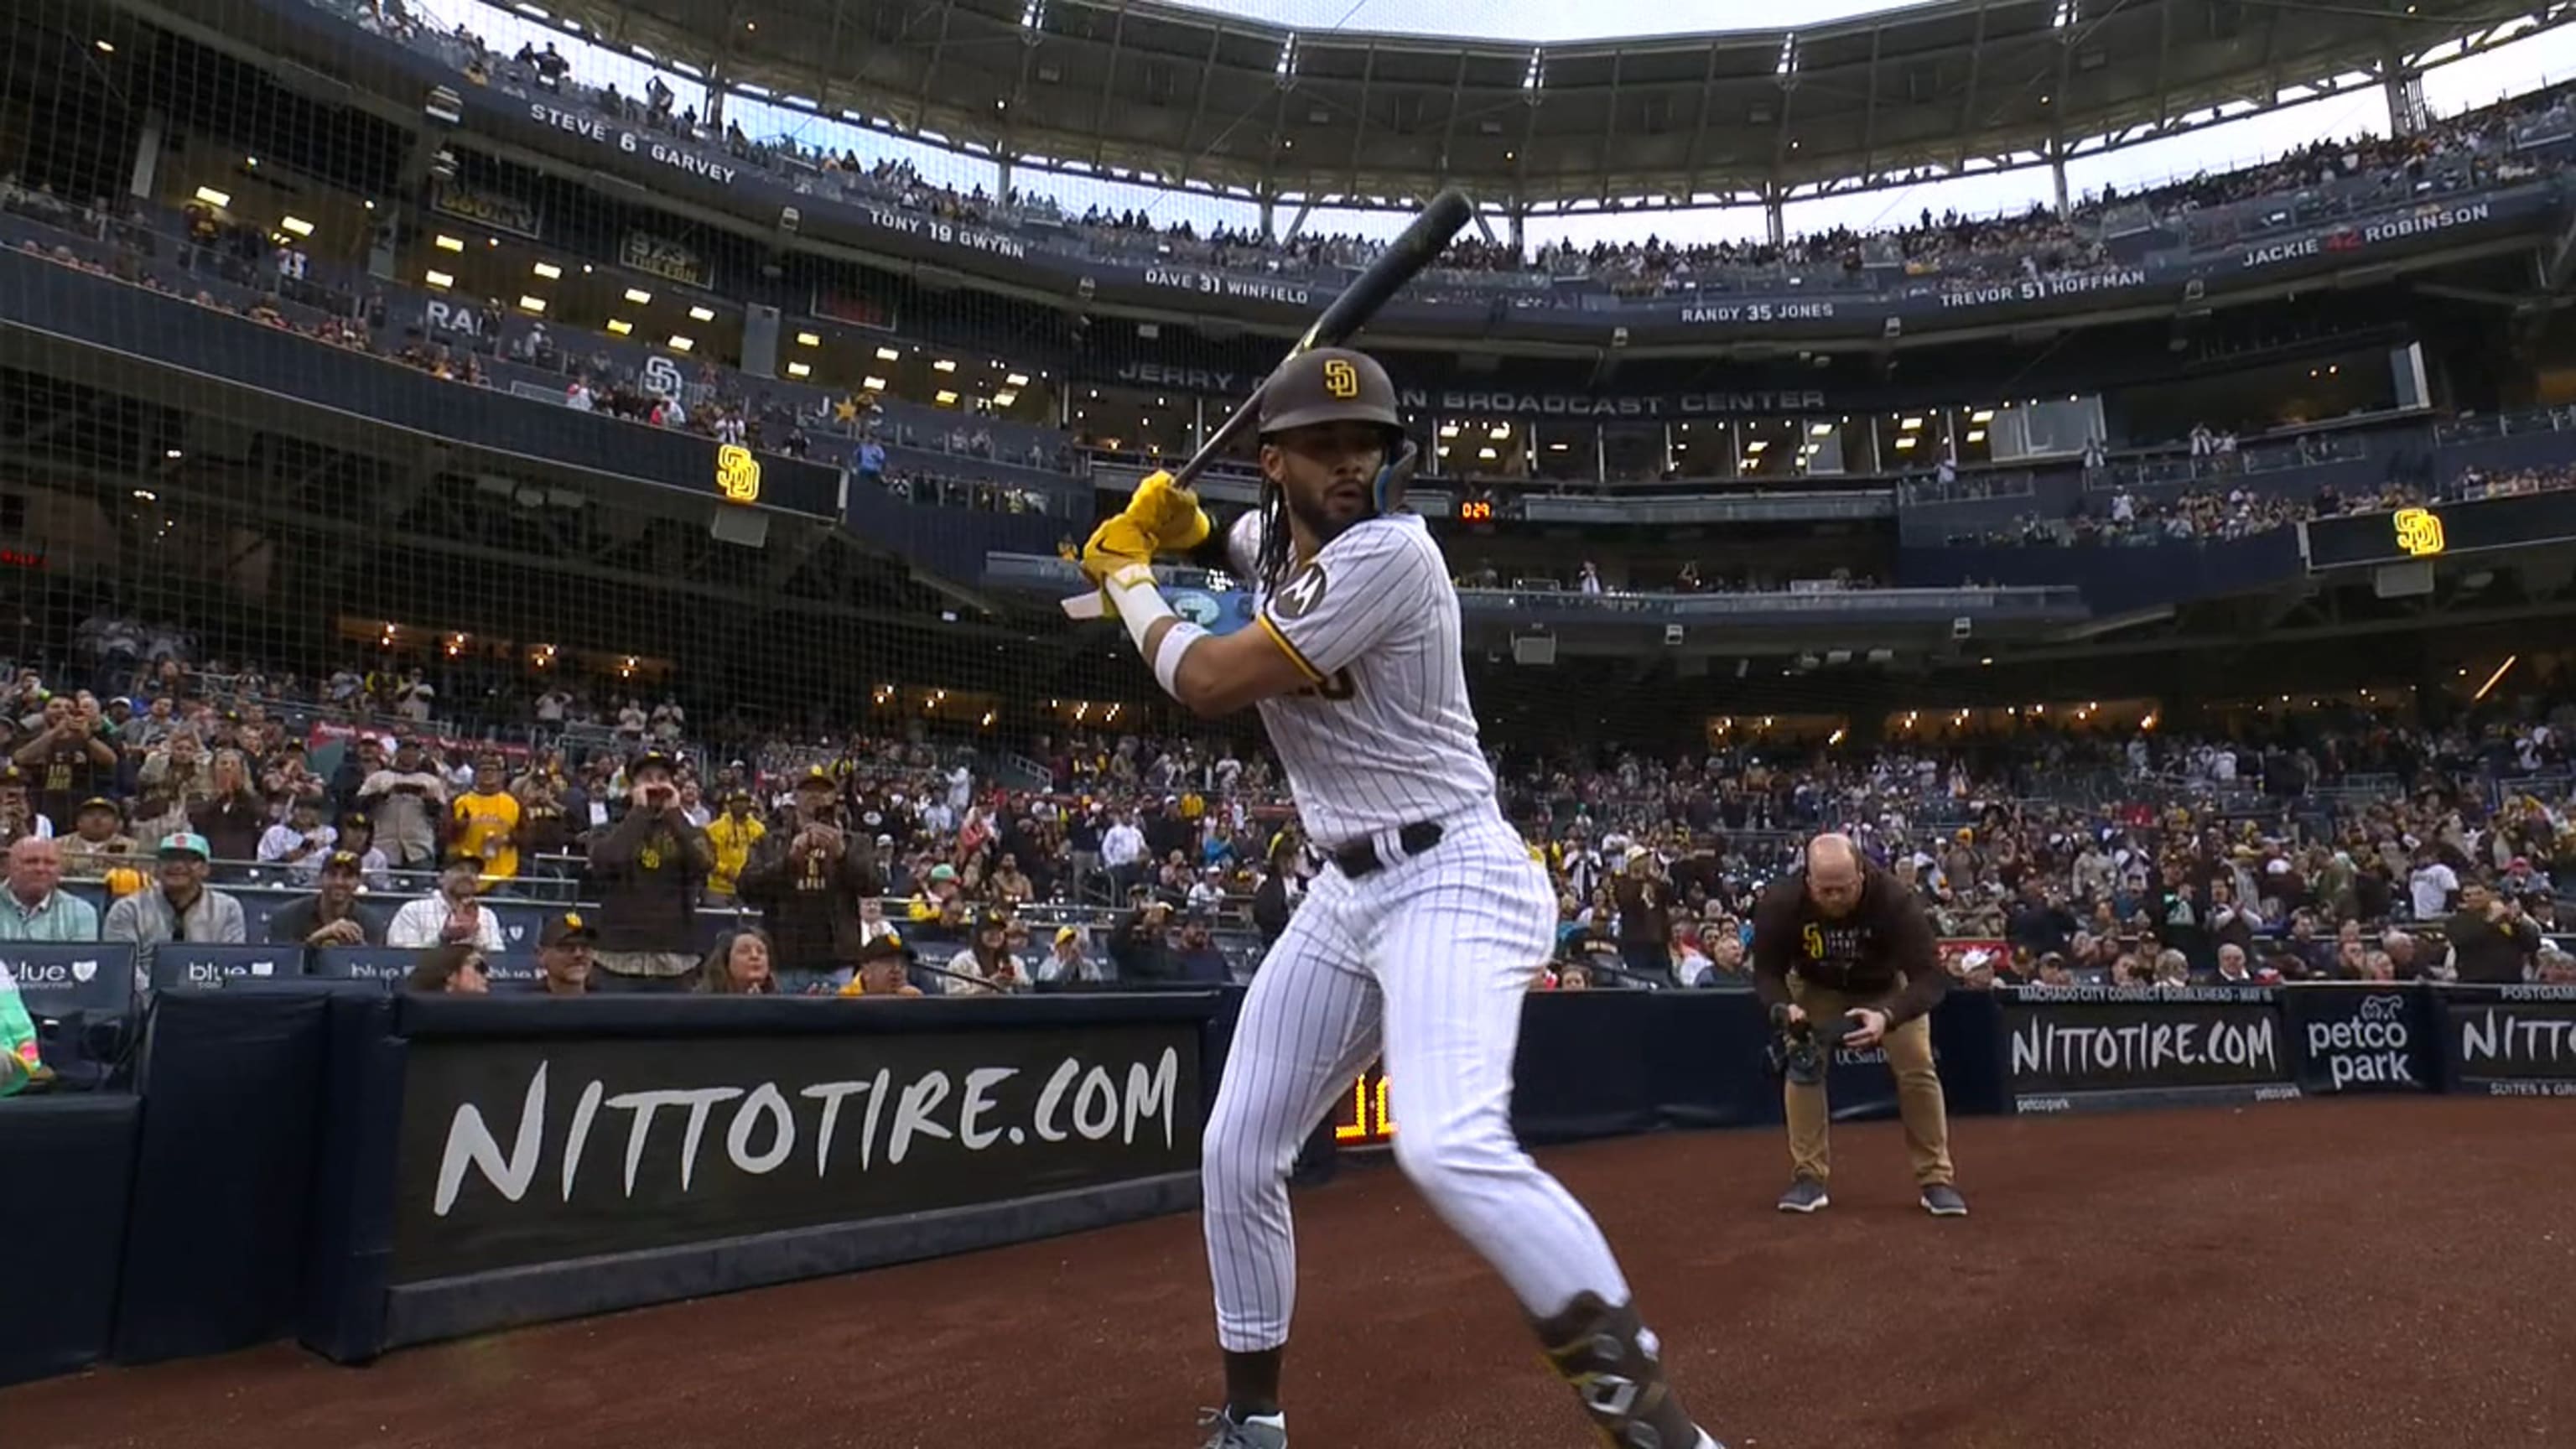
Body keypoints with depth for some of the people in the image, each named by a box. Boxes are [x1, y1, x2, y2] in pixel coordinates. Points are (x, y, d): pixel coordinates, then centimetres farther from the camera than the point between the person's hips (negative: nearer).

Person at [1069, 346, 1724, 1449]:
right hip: (1345, 891, 9)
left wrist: (1126, 580, 0)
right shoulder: (1266, 535, 6)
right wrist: (1175, 526, 9)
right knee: (1237, 1151, 11)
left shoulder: (1388, 551, -20)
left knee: (1450, 1149, -31)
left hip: (1451, 877, -8)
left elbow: (1207, 683, -20)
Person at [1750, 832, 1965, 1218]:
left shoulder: (1895, 900, -39)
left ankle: (1937, 1179, 5)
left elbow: (1930, 976, -39)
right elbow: (1767, 971, -21)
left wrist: (1887, 1016, -57)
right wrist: (1783, 1007, -44)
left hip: (1889, 986, -1)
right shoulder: (1780, 903, -34)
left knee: (1917, 1068, -9)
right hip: (1816, 986, 1)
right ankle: (1808, 1177, 1)